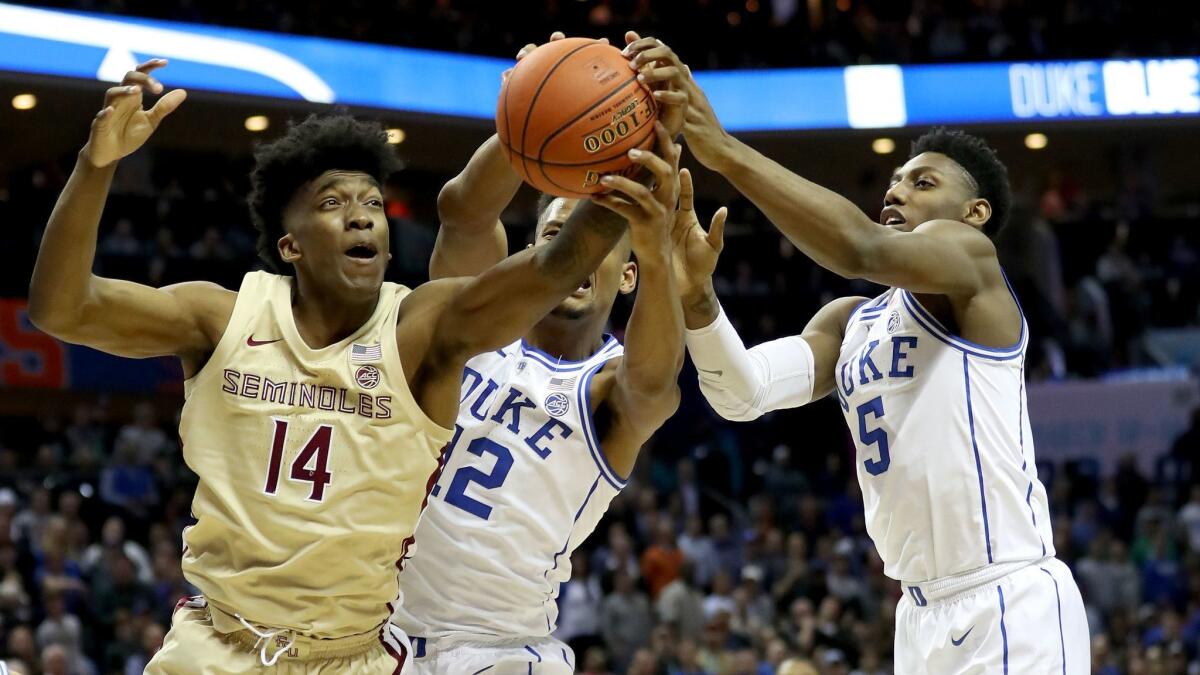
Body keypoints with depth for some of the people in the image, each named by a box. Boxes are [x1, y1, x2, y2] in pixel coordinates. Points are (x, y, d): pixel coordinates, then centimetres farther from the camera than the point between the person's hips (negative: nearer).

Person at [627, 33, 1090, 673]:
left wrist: (724, 150, -31)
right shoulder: (848, 322, 17)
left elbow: (863, 249, -26)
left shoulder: (970, 256, -4)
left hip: (1013, 603, -8)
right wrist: (694, 293, -18)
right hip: (922, 613, 8)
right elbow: (743, 393, 0)